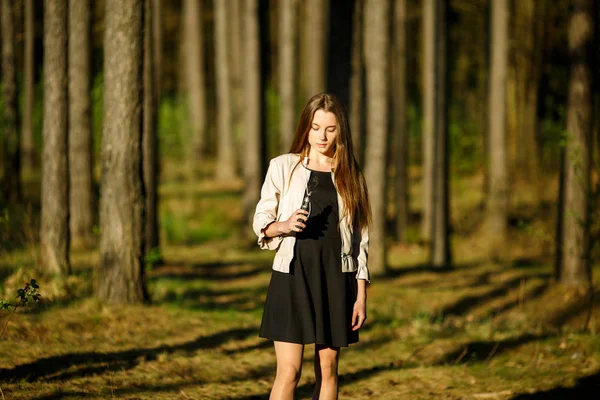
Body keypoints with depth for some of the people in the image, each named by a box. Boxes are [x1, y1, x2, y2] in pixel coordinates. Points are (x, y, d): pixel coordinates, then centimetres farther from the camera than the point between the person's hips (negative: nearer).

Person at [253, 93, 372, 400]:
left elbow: (360, 240, 8)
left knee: (328, 369, 5)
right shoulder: (283, 167, 2)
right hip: (293, 273, -2)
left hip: (336, 276, 2)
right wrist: (283, 226, -17)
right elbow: (261, 222, 6)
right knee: (289, 371, -9)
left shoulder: (350, 176, 8)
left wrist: (361, 295, 2)